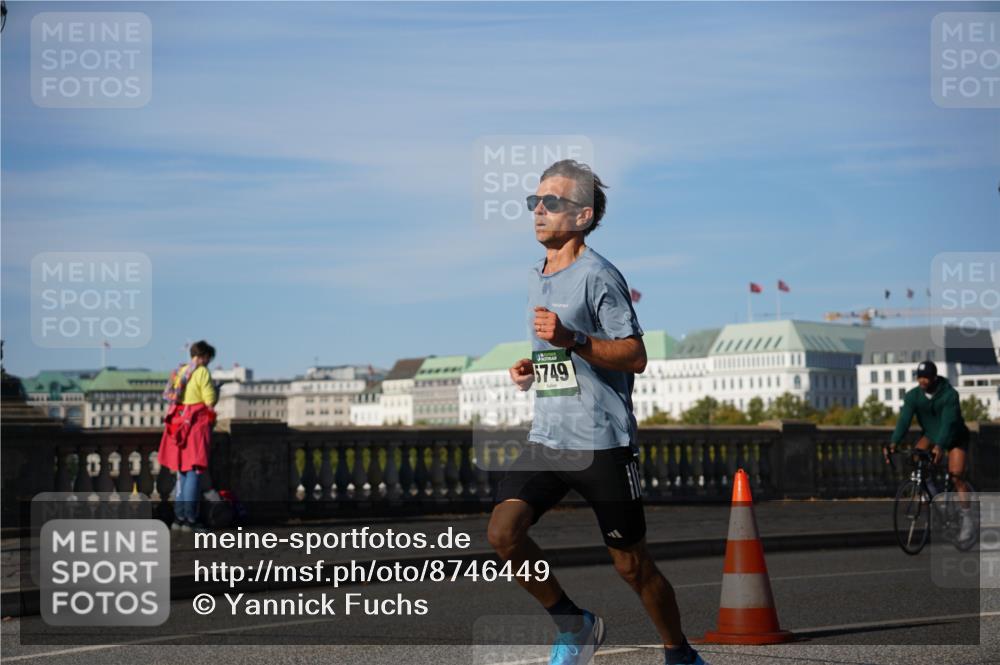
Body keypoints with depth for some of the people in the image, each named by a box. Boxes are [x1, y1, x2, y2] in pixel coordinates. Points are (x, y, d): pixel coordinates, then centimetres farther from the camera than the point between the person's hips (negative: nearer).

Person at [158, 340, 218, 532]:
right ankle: (189, 519, -10)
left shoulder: (179, 372, 13)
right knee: (194, 471, -6)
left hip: (179, 422, 7)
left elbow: (171, 398, 14)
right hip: (197, 422, -7)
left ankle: (178, 518, 12)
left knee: (182, 473, 13)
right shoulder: (202, 372, -8)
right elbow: (210, 401, -11)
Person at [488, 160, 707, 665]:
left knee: (631, 565, 3)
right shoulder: (538, 277, 16)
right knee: (502, 532, -14)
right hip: (546, 439, 7)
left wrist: (572, 340, -26)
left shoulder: (597, 275, -9)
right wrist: (531, 368, 11)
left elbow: (634, 357, -15)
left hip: (603, 442, -7)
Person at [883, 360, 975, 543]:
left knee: (956, 476, -16)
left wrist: (939, 446, -53)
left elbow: (948, 422, -38)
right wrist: (893, 443, -43)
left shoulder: (949, 395, -28)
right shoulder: (913, 396, -18)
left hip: (954, 437, -4)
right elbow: (904, 420, -27)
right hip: (930, 434, 4)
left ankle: (968, 520, -5)